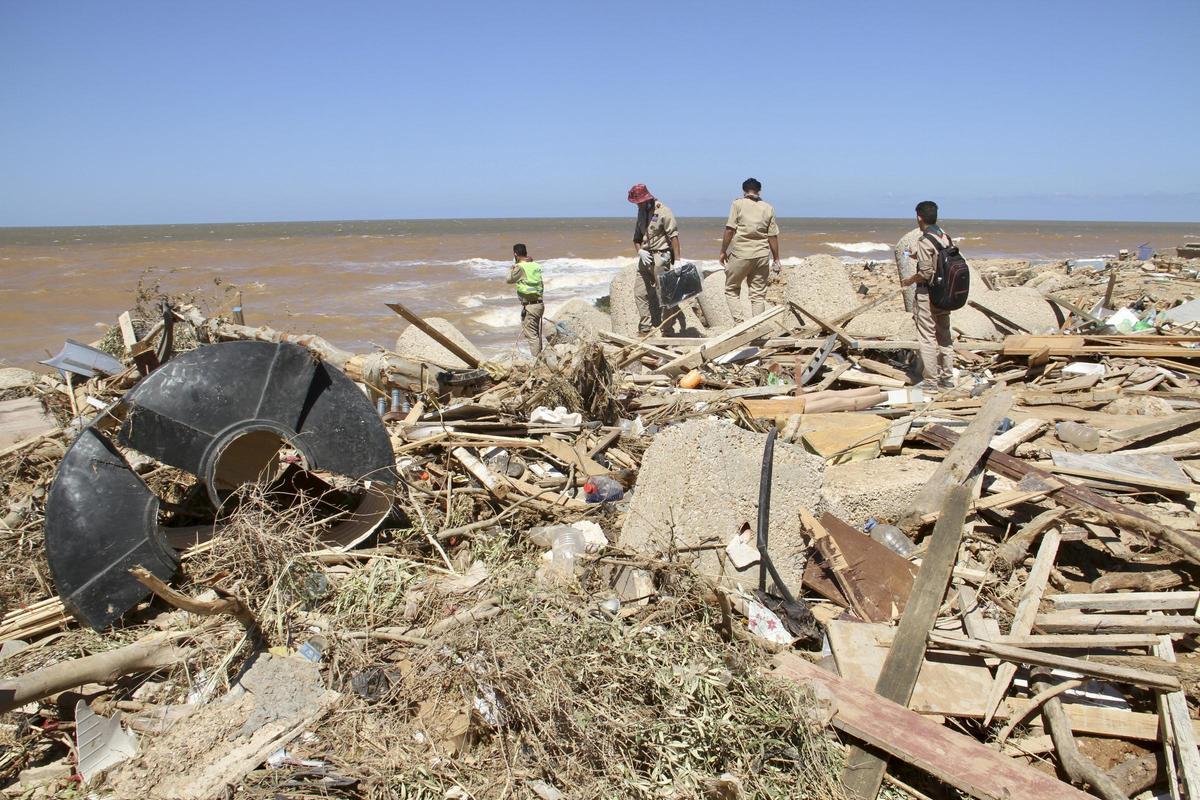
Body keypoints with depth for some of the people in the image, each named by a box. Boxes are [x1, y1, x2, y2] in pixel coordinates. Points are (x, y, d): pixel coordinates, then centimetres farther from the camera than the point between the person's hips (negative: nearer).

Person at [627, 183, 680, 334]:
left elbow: (673, 235, -13)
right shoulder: (641, 212, 13)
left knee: (661, 293, -5)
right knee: (640, 293, 4)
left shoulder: (663, 211, -10)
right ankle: (644, 328, 9)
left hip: (660, 256, -8)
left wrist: (677, 259, -18)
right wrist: (640, 251, -2)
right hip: (645, 257, 8)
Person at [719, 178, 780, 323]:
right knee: (759, 294, 9)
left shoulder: (738, 204, -2)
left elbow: (730, 230, -8)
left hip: (740, 255, -3)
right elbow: (773, 236, 5)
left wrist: (723, 251, 2)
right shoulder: (768, 208, 7)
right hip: (762, 255, 3)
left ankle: (738, 321, -2)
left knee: (731, 289, 12)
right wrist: (776, 258, 13)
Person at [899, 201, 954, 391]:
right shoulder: (945, 237, 6)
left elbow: (926, 272, -21)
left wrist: (909, 280, -3)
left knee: (927, 338, 0)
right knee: (944, 336, 15)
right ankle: (947, 378, 22)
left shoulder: (924, 241, -17)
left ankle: (930, 381, 4)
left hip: (927, 294, -8)